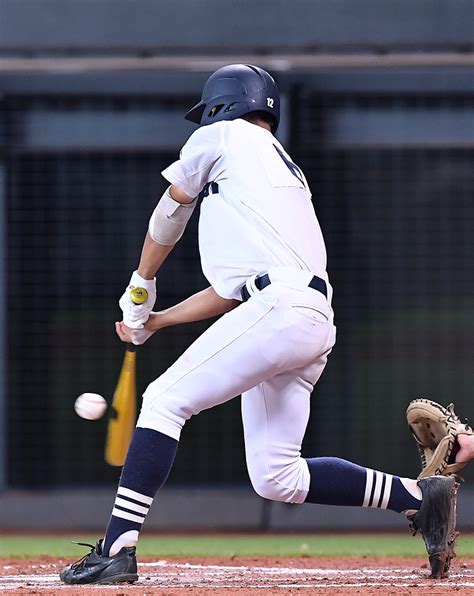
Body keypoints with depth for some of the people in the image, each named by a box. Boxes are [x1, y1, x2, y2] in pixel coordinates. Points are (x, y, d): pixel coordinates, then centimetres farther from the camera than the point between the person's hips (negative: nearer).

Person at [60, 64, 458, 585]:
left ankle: (117, 548, -20)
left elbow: (168, 216, 22)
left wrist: (140, 288, 37)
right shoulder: (286, 169, 34)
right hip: (314, 323, 8)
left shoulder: (223, 137, 12)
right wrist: (154, 322, 34)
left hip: (281, 307, -8)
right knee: (276, 478, 9)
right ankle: (419, 496, 6)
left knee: (164, 401, -10)